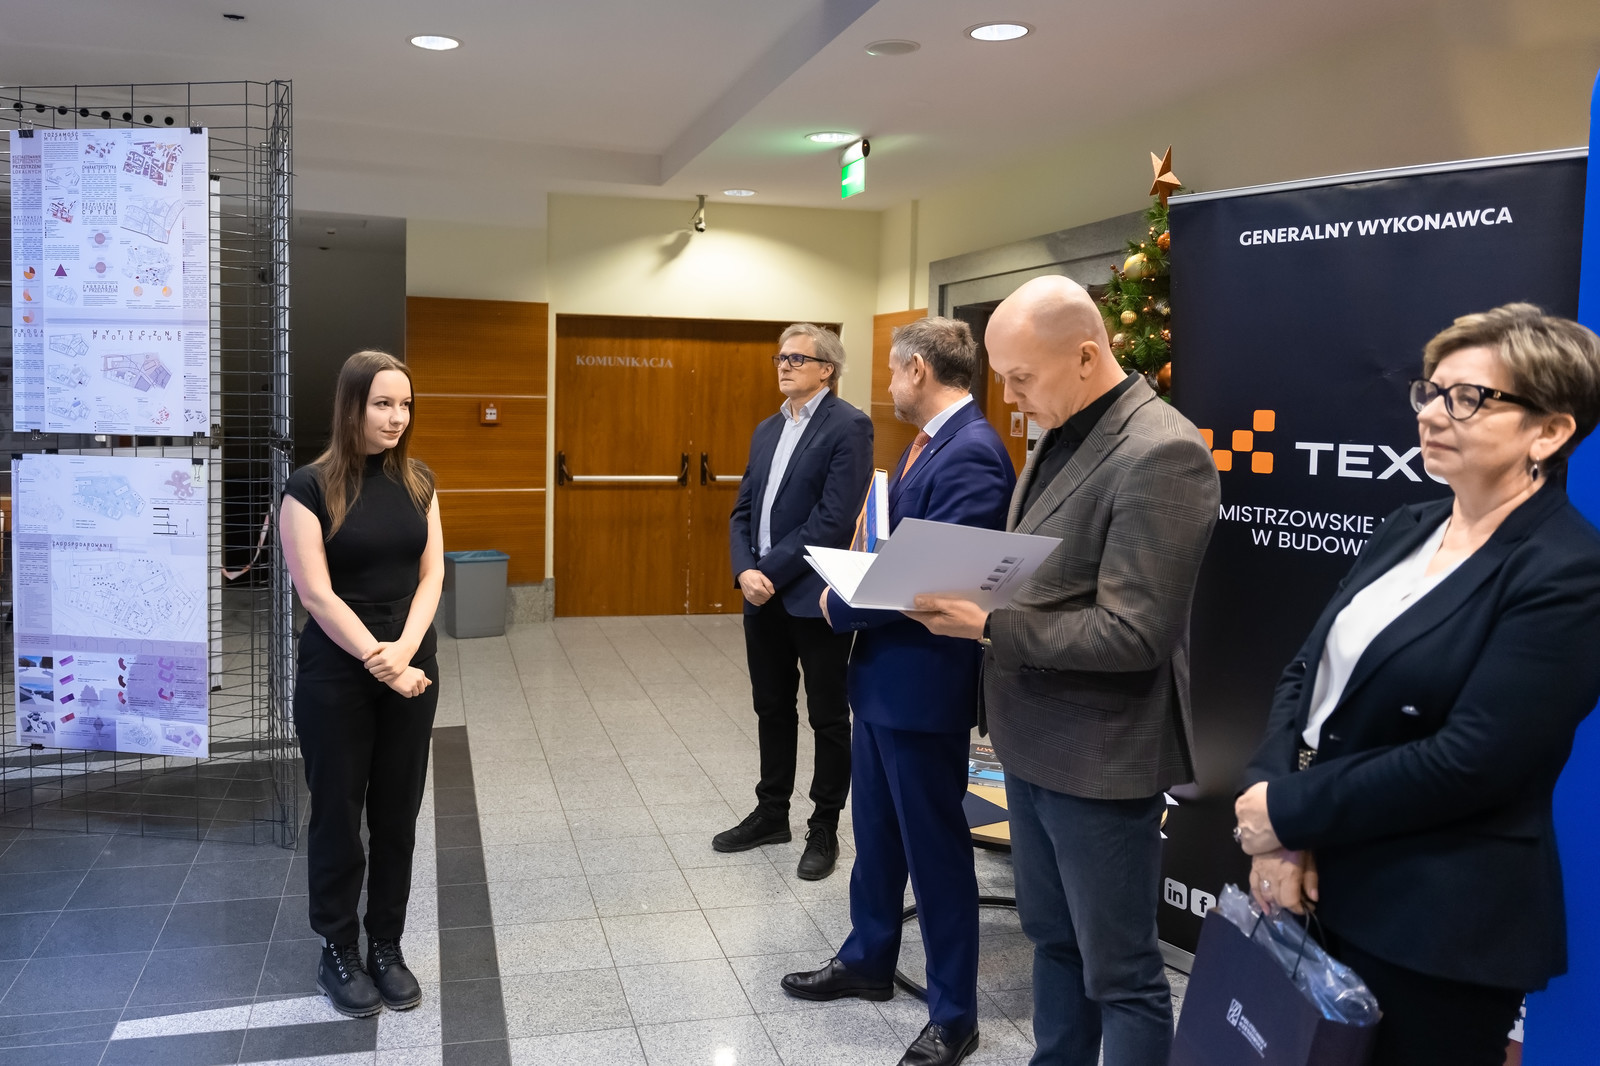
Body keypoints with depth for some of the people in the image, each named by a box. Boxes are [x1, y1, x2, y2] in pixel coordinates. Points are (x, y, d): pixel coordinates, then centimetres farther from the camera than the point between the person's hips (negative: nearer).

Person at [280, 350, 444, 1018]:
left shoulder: (417, 482, 5)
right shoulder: (312, 486, -9)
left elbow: (430, 575, 3)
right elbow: (316, 593, -13)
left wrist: (405, 649, -12)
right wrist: (379, 663, -16)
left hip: (411, 669, 4)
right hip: (335, 676, -4)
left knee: (397, 814, 11)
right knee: (338, 815, 8)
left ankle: (387, 947, 25)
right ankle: (338, 952, 25)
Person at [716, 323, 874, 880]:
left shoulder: (848, 426, -10)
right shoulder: (767, 430, 14)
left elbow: (834, 519, -18)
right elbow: (743, 510, 11)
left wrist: (774, 574, -17)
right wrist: (745, 571, -6)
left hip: (815, 597, -7)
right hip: (763, 597, 7)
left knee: (828, 718, 7)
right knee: (772, 709, 18)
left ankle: (824, 830, 20)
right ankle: (771, 814, 32)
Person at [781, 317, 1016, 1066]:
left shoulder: (971, 453, -22)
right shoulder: (928, 443, 10)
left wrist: (842, 607, -16)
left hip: (923, 680, -10)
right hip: (881, 670, 10)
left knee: (934, 844, 5)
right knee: (874, 828, 22)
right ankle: (868, 961, 42)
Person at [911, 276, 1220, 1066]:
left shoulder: (1161, 454, -21)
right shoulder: (1061, 434, 8)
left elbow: (1132, 633, -24)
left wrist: (989, 624, -23)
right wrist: (971, 590, -1)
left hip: (1099, 759, -9)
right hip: (1034, 741, 9)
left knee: (1117, 972, 7)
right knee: (1052, 939, 23)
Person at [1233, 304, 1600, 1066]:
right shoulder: (1408, 529, 7)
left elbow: (1468, 762, -23)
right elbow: (1306, 674, 2)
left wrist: (1289, 811, -16)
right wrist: (1278, 819, -11)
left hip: (1441, 930, -7)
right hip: (1323, 888, 7)